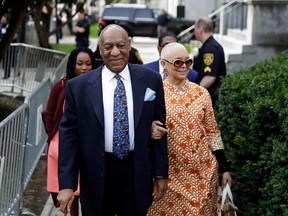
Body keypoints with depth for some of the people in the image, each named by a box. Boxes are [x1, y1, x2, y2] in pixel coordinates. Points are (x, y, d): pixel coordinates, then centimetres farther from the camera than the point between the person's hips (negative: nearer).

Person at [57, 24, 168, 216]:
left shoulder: (150, 80, 0)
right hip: (96, 177, 0)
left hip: (138, 173, 0)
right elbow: (69, 134, -3)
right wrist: (66, 184, -8)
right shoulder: (78, 86, -3)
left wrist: (161, 173, 5)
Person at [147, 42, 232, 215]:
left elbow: (212, 132, 6)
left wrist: (224, 168, 5)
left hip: (203, 170, 2)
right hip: (170, 172, -2)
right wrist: (151, 132, -20)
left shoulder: (201, 93, 2)